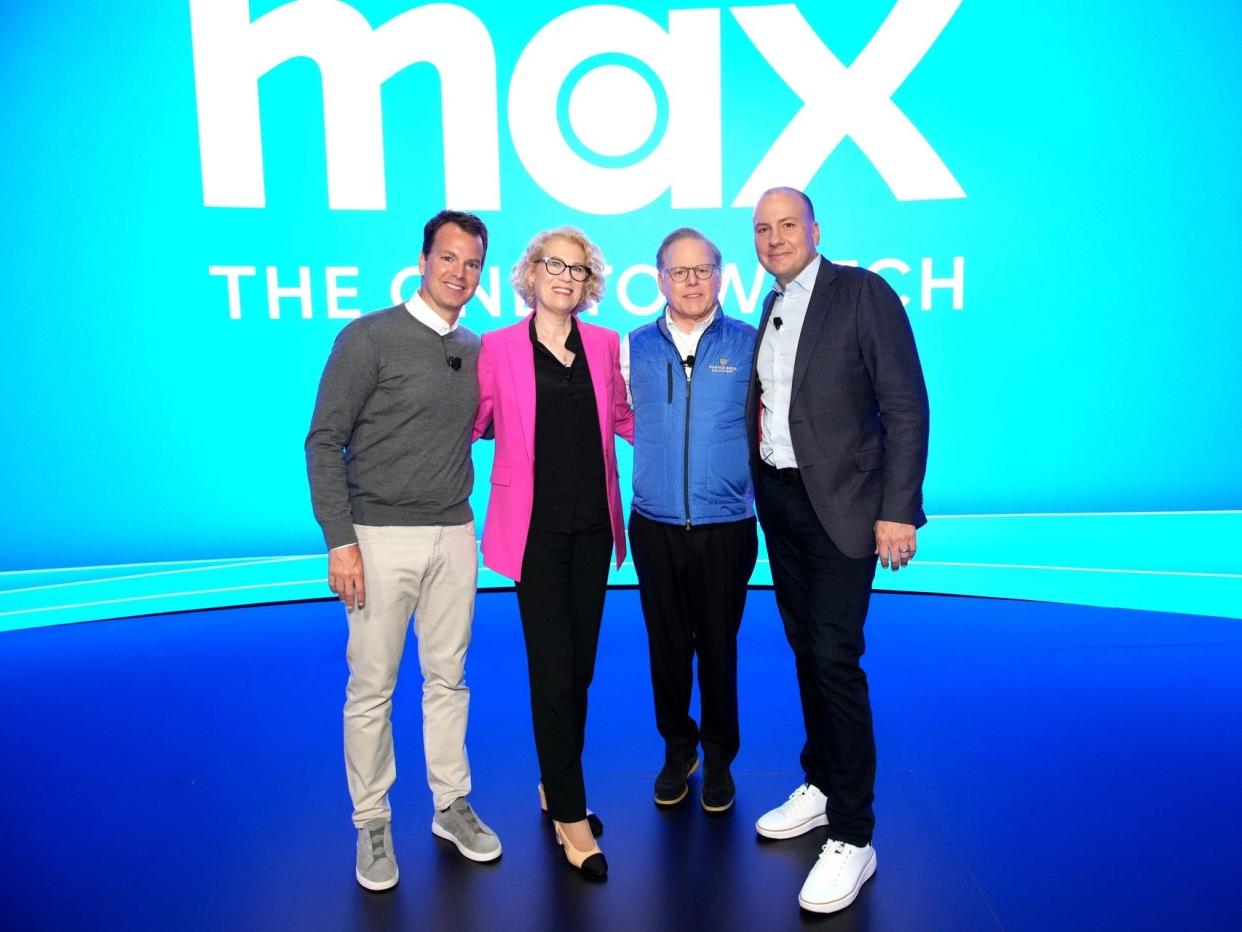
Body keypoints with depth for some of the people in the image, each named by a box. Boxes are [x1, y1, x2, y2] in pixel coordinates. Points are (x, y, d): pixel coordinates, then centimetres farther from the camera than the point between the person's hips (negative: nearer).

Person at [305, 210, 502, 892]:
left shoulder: (477, 351, 10)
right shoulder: (368, 338, -6)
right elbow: (324, 440, -8)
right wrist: (339, 541, -14)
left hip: (455, 536, 5)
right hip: (381, 536, -4)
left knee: (448, 679, 13)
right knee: (372, 689, 4)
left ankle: (452, 807, 28)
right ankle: (372, 824, 21)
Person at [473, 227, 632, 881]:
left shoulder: (605, 344, 7)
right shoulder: (498, 347, -3)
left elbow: (626, 419, 14)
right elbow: (470, 424, 1)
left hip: (592, 526, 4)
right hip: (536, 527, -4)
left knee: (581, 662, 13)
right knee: (553, 668, -1)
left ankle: (556, 784, 33)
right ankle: (570, 815, 13)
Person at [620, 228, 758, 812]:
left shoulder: (750, 344, -2)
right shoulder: (634, 347, 3)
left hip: (727, 527, -1)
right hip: (654, 527, 2)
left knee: (718, 646, 11)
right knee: (666, 645, 12)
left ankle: (719, 758, 31)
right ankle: (677, 749, 34)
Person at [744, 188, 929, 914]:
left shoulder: (862, 292, -8)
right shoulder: (771, 309, 12)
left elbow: (906, 405, -12)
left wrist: (898, 511, -17)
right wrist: (759, 493, 7)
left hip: (840, 504, -6)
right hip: (779, 500, 6)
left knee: (835, 658, -6)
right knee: (806, 650, 14)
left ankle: (852, 835, 7)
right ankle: (822, 785, 31)